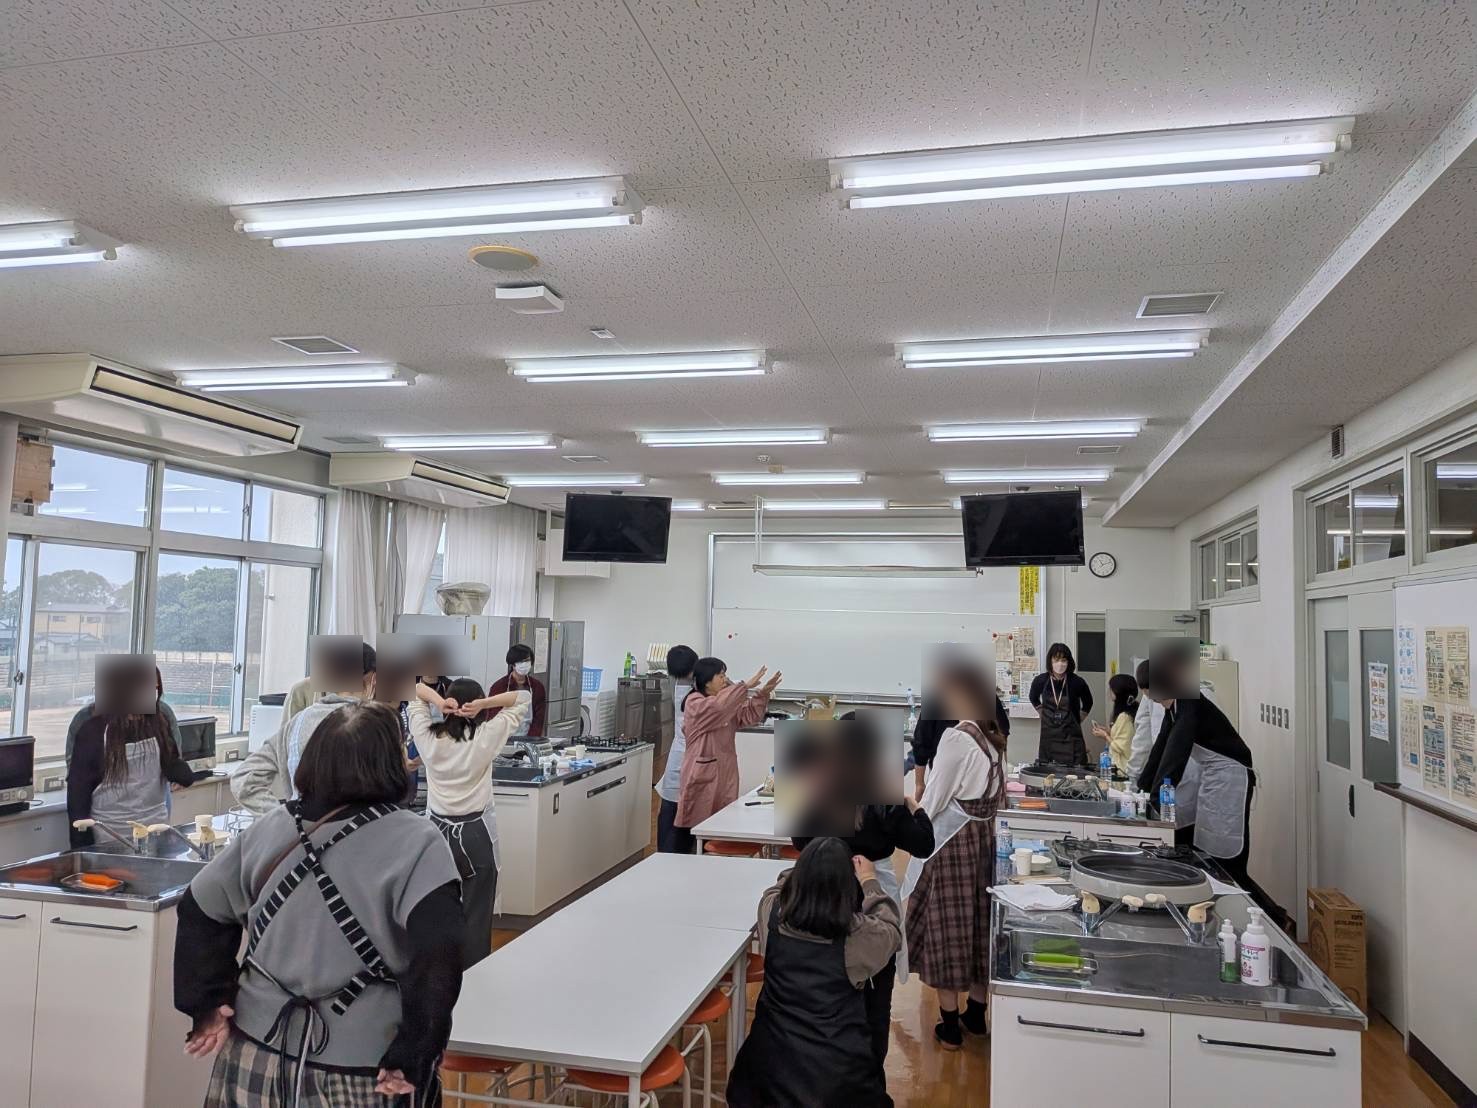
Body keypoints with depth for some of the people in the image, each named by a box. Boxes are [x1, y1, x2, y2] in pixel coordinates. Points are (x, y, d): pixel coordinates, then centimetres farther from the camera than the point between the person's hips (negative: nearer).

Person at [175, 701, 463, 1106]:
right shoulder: (415, 843, -17)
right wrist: (414, 1056, -17)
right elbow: (438, 956, -25)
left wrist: (209, 1004, 12)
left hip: (256, 1055, 4)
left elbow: (200, 911, 9)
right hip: (355, 1074, -4)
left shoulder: (269, 828, 0)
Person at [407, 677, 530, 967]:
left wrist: (438, 701, -15)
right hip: (476, 835, -3)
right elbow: (524, 699, -6)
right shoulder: (486, 738, -13)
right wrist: (482, 704, -18)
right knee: (475, 917, 5)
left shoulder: (428, 738, -7)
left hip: (437, 833, 3)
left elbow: (415, 691, 5)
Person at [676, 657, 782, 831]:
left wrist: (762, 694, -9)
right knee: (697, 823, -2)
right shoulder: (694, 703, -11)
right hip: (701, 774, -7)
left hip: (725, 772, 7)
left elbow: (748, 716, 5)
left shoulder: (726, 704, 14)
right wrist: (745, 686, -26)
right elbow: (719, 706, -29)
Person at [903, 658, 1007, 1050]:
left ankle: (950, 1024, 11)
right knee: (979, 920, 16)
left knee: (945, 926, 3)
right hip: (985, 837, 8)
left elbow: (934, 800, -15)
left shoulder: (956, 738, -19)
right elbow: (997, 795, 9)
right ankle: (976, 1012, 29)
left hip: (952, 840, -8)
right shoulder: (995, 738, 3)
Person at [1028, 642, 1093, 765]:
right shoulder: (1041, 680, -3)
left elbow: (1087, 704, 13)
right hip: (1048, 736, 2)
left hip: (1071, 736, -2)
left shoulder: (1077, 682, -8)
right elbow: (1034, 699, 20)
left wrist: (1076, 721, 11)